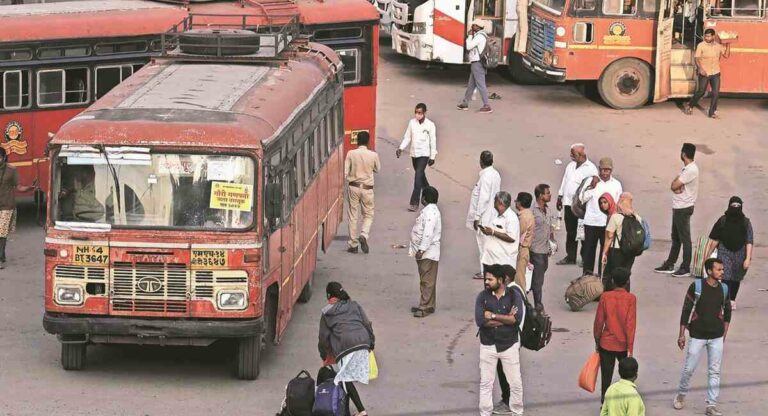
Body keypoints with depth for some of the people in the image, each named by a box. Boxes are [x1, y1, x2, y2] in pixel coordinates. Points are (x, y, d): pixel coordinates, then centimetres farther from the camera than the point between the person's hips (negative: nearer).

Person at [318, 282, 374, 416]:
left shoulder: (327, 313, 12)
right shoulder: (354, 306, 21)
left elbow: (323, 336, 13)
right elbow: (367, 324, 17)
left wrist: (324, 355, 25)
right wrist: (371, 344, 25)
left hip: (345, 346, -5)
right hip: (363, 343, 5)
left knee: (346, 379, -3)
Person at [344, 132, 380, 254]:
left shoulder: (351, 154, -9)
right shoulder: (373, 155, -7)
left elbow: (345, 172, -10)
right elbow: (377, 169, 10)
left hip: (353, 187, 0)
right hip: (367, 188, 0)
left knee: (352, 216, 9)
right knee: (368, 215, 14)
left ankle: (353, 245, 10)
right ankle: (364, 235, -12)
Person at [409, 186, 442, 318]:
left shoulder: (431, 212, -19)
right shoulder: (428, 210, 14)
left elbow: (428, 233, -26)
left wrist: (421, 249, -27)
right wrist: (419, 249, 22)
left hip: (428, 253, -11)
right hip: (424, 252, 11)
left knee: (427, 281, -6)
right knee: (425, 280, 16)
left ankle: (426, 307, -5)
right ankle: (426, 305, 23)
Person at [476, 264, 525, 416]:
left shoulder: (514, 295, -9)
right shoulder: (482, 296, -6)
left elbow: (517, 319, -22)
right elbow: (480, 320, -18)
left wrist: (493, 316, -19)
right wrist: (506, 318, -17)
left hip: (509, 345, -1)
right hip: (488, 345, 1)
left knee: (516, 383, 7)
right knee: (486, 383, 8)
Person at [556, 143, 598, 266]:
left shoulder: (590, 168, -8)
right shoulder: (571, 166, 14)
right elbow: (564, 181, 21)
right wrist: (560, 197, 19)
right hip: (569, 203, 7)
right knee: (570, 231, 12)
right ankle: (570, 257, 20)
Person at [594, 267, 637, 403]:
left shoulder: (605, 296, -6)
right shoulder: (631, 299, -11)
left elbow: (598, 321, -3)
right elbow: (631, 324, -14)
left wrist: (597, 341, 11)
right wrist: (630, 349, -10)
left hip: (606, 345, 0)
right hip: (623, 345, 0)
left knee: (606, 377, 5)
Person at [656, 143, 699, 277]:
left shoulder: (691, 170, -20)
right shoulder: (687, 168, 11)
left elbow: (675, 185, -21)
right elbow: (674, 186, 8)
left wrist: (676, 182, -1)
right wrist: (677, 187, -12)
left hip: (683, 208, -10)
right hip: (678, 207, 10)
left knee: (684, 238, -3)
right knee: (676, 237, 16)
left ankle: (686, 268, 3)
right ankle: (669, 265, 25)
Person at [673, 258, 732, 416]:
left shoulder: (724, 289, 1)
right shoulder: (696, 286, -11)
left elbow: (727, 312, 14)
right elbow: (686, 311, -6)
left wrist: (724, 334, 12)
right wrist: (681, 334, -6)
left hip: (717, 336, 3)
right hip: (697, 335, -3)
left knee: (714, 371, 3)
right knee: (689, 368, 4)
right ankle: (681, 394, 29)